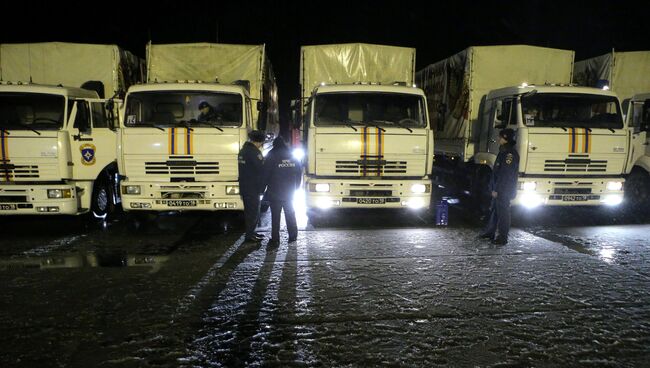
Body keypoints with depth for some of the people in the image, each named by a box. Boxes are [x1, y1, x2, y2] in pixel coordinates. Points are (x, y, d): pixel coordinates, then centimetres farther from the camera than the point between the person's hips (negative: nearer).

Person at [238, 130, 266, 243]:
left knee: (249, 211, 17)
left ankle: (251, 232, 24)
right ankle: (250, 235, -1)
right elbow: (261, 168, -18)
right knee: (253, 211, -3)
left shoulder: (243, 150, 14)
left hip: (244, 187, 10)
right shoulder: (254, 152, -17)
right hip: (253, 188, -10)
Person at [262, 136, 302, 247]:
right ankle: (293, 236, 23)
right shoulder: (293, 157, 6)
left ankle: (275, 240, -3)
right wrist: (295, 187, 18)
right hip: (289, 192, 4)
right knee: (290, 214, 16)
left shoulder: (271, 156, -7)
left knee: (275, 216, -2)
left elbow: (266, 174, -7)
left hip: (274, 192, -4)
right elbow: (299, 173, 10)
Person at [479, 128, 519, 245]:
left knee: (503, 213, -2)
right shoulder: (503, 152, 13)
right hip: (499, 190, 10)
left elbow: (505, 174, -22)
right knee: (494, 210, 17)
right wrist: (494, 188, 18)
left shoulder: (510, 154, -18)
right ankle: (490, 232, 28)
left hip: (504, 191, -10)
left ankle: (503, 238, 5)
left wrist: (497, 189, -20)